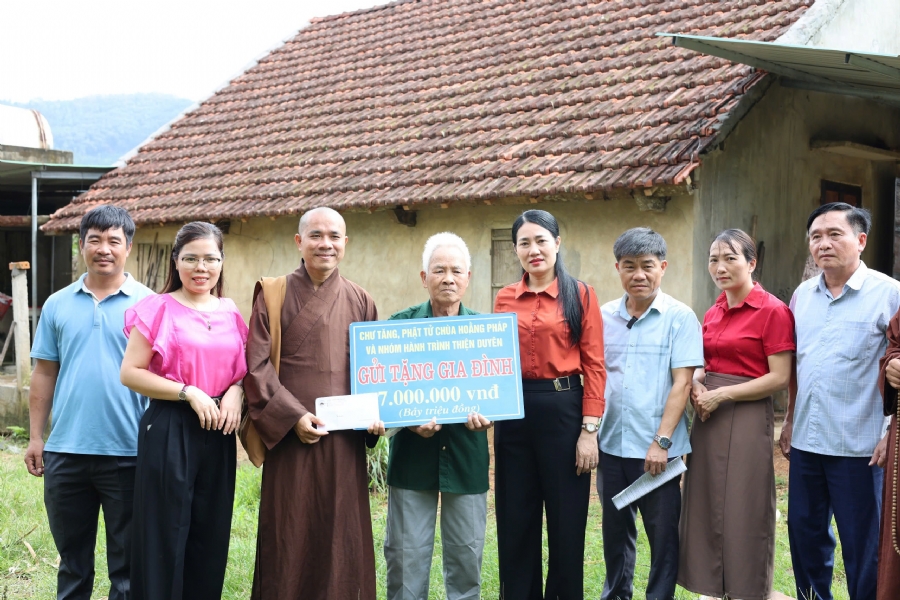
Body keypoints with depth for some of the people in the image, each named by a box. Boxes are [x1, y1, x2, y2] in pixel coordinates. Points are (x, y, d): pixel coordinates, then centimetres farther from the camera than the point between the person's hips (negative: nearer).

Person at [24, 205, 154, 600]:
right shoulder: (58, 304, 7)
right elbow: (44, 374, 9)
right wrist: (35, 437, 6)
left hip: (129, 453, -3)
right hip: (65, 450, 3)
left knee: (127, 563, 8)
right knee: (72, 557, 16)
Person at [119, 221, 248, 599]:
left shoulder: (230, 313, 9)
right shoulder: (158, 309, -5)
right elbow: (130, 373, -9)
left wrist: (235, 391, -4)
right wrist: (188, 392, -17)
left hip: (218, 434, 5)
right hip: (169, 432, -5)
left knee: (211, 536, 11)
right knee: (165, 535, 1)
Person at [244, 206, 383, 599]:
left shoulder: (359, 301, 10)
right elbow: (256, 365, -5)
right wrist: (293, 415, -15)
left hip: (345, 441, 3)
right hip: (290, 436, -2)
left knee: (342, 537, 7)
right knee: (290, 538, 3)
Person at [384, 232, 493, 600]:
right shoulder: (399, 324, 0)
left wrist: (486, 415, -17)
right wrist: (410, 420, -17)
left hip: (467, 455, 1)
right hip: (413, 454, -1)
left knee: (467, 554, 8)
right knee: (406, 555, 4)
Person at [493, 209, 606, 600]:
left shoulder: (581, 294, -2)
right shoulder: (504, 299, 8)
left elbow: (594, 366, -5)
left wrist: (589, 431, -10)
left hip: (562, 410, -3)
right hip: (514, 414, 3)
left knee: (566, 521, 6)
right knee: (515, 522, 11)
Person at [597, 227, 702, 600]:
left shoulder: (679, 318, -6)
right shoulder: (604, 317, 6)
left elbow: (682, 383, -10)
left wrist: (661, 442, -15)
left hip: (655, 450, -4)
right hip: (610, 445, 4)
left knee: (663, 535, 7)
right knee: (615, 531, 16)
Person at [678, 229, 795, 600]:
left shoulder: (772, 311, -10)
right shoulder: (713, 313, 11)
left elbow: (780, 378, -14)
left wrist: (722, 395, -16)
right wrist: (697, 385, 0)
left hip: (747, 418, -7)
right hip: (708, 417, 7)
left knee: (743, 512, 1)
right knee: (707, 507, 11)